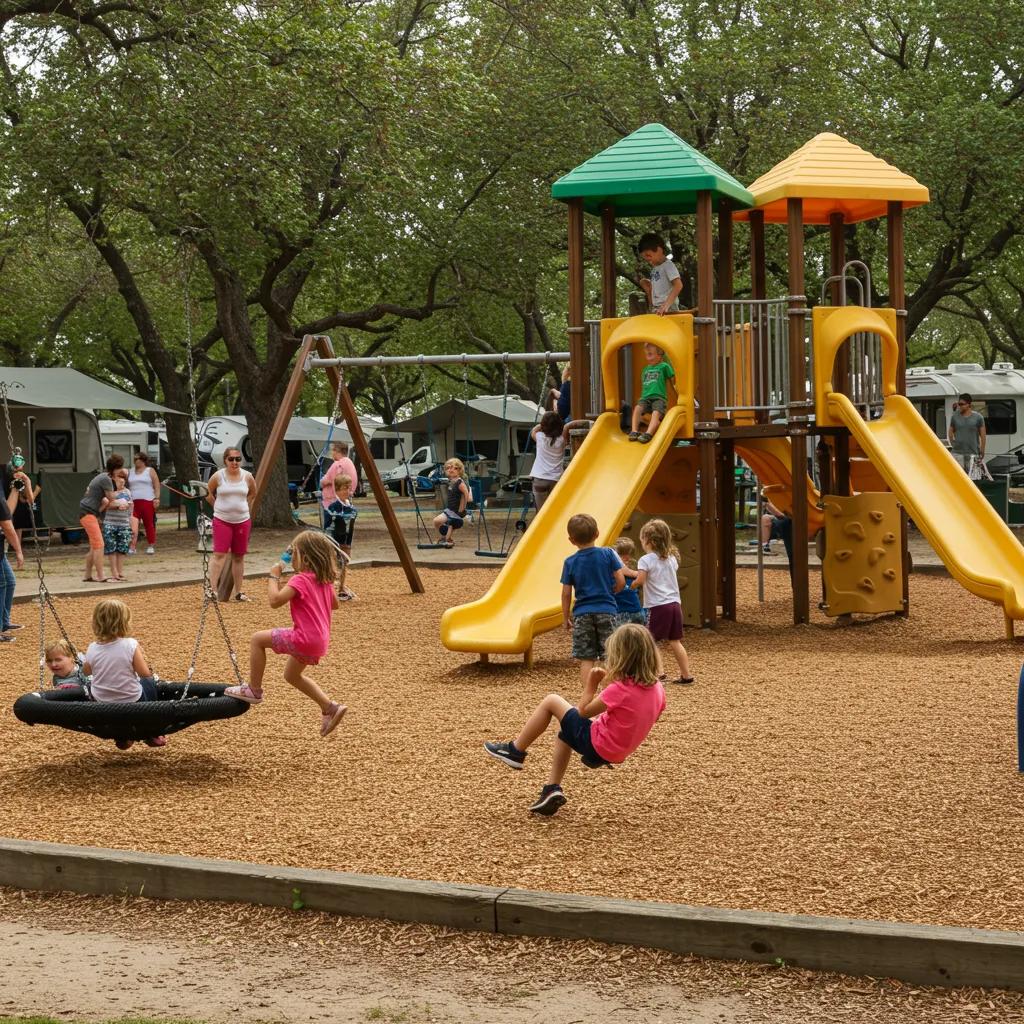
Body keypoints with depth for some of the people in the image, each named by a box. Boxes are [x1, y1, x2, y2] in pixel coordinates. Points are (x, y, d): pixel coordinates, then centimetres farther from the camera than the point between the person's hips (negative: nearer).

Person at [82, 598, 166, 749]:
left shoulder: (92, 649, -10)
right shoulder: (131, 645, -19)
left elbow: (86, 671, 9)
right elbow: (145, 673, -15)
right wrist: (140, 654, 0)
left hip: (101, 705, 2)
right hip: (133, 703, -2)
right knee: (149, 681, 27)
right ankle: (151, 734, 36)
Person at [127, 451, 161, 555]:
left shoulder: (150, 471, 4)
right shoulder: (131, 472, 17)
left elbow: (157, 486, 0)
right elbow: (128, 486, 20)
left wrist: (157, 498, -10)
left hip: (148, 501, -3)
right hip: (133, 502, 3)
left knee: (149, 525, 2)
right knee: (133, 525, -11)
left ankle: (151, 546, 11)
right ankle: (132, 548, -13)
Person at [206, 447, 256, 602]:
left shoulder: (247, 477, 0)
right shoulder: (218, 476, -6)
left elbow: (253, 494, 18)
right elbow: (208, 493, 9)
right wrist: (219, 507, 9)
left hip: (242, 520, 3)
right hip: (222, 520, -3)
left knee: (239, 557, 9)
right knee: (219, 554, -13)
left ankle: (238, 592, 17)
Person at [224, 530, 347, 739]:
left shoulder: (300, 580, -13)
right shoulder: (325, 580, 12)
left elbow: (275, 600, -23)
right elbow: (335, 604, 29)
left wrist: (274, 577, -10)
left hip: (304, 639, -9)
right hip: (320, 641, 9)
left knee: (257, 639, 0)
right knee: (292, 675, 28)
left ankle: (254, 690, 4)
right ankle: (330, 708, 23)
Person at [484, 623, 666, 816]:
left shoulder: (619, 689, -25)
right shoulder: (657, 688, -6)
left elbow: (583, 711, -14)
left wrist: (592, 683, -6)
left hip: (596, 746, -7)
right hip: (616, 754, 8)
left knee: (551, 701, 5)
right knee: (565, 734, 33)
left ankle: (515, 751, 16)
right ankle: (552, 790, 23)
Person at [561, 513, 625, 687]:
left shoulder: (570, 562, -2)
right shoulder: (608, 554, -3)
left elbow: (566, 594, -1)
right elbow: (621, 582, -3)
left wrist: (566, 618, 10)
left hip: (582, 614, 0)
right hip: (607, 611, 0)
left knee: (586, 660, 4)